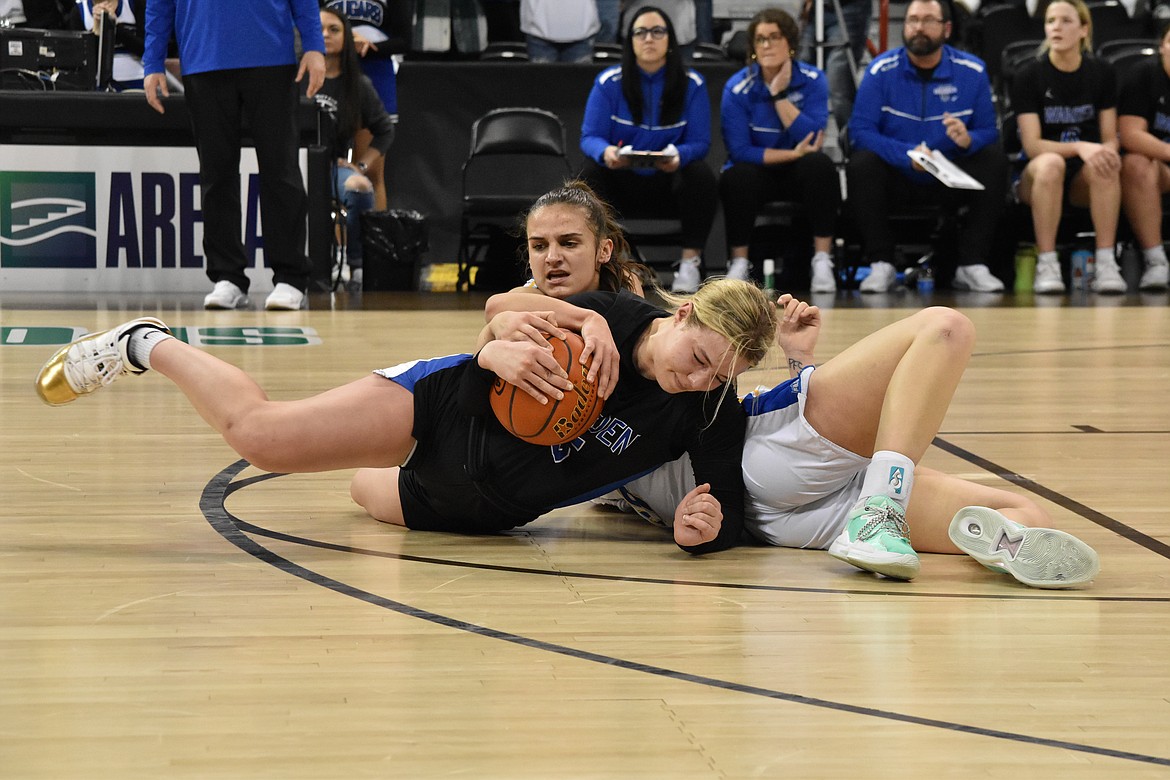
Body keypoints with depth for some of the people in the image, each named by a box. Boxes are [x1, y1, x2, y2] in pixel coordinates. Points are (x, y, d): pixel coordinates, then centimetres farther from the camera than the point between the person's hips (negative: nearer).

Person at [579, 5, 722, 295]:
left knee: (702, 174, -30)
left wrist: (678, 156, -34)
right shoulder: (608, 83, -5)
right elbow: (590, 137, -10)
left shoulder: (692, 84, -4)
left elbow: (699, 142, -9)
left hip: (670, 182, 0)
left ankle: (690, 262, -20)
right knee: (591, 173, -30)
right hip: (622, 183, 0)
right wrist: (606, 152, -36)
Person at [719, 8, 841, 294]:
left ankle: (822, 260, -28)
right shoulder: (737, 88, -9)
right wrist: (792, 154, -22)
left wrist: (779, 95, -20)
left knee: (819, 164, -31)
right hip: (757, 173, -1)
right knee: (736, 177, -34)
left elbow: (813, 138, -17)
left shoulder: (812, 80, -5)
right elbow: (739, 150, -15)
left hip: (798, 174, 1)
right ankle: (739, 264, -21)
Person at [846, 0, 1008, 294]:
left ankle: (971, 265, -19)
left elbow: (988, 131, -2)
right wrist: (908, 155, -28)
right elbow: (860, 131, -13)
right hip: (897, 179, -1)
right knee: (862, 163, -30)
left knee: (995, 159, -24)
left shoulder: (972, 71, -2)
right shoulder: (881, 71, -7)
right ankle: (881, 264, -19)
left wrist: (968, 140, -27)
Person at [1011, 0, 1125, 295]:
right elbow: (1032, 145, -13)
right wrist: (1080, 147, -30)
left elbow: (1110, 138, 3)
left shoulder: (1102, 73, 3)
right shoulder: (1029, 77, -5)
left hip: (1084, 181, 2)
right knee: (1050, 163, -37)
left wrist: (1108, 152, -23)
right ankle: (1046, 266, -35)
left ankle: (1106, 265, -33)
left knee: (1105, 165, -33)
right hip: (1037, 176, -2)